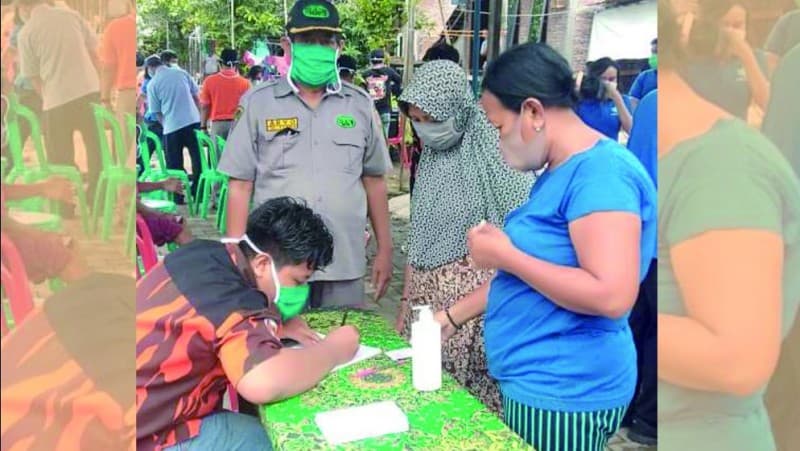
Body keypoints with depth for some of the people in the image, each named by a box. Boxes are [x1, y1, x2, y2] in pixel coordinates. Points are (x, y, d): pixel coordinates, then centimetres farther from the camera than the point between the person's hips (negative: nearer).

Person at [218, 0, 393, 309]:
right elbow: (240, 185, 1)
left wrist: (385, 250, 10)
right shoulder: (257, 103, 0)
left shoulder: (360, 106, 6)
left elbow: (374, 181, 12)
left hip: (345, 264, 2)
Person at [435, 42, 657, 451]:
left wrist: (504, 254, -22)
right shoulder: (560, 173, 10)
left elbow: (612, 297, -30)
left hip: (563, 394, -9)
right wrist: (452, 317, 15)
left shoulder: (601, 172, -21)